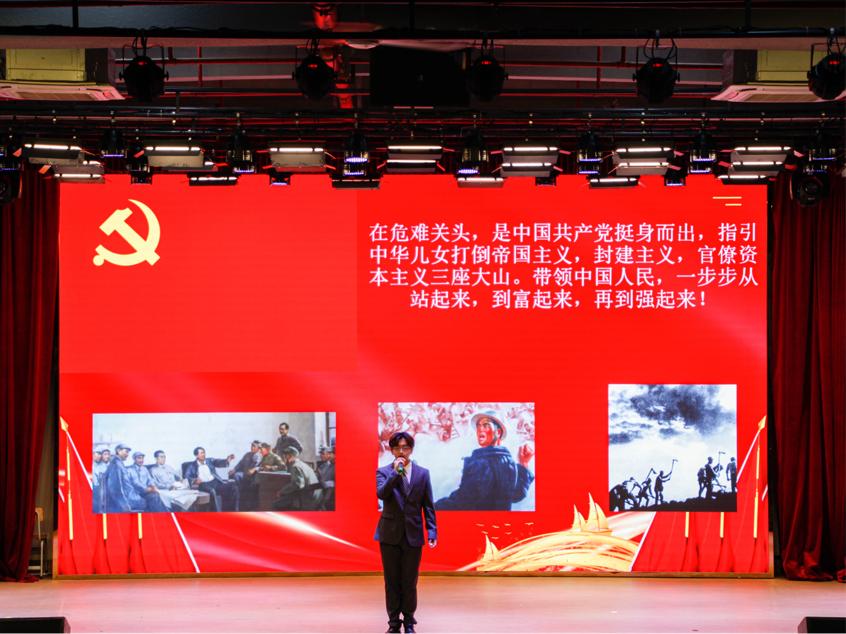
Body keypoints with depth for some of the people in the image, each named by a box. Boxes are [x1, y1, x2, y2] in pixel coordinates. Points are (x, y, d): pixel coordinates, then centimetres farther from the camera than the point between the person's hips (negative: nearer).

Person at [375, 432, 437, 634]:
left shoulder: (422, 473, 5)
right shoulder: (384, 472, 1)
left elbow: (428, 505, 5)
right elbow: (381, 493, -18)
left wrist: (432, 531, -2)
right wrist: (396, 473, -24)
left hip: (413, 534, 0)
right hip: (390, 534, 0)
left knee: (409, 581, 3)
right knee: (392, 580, 4)